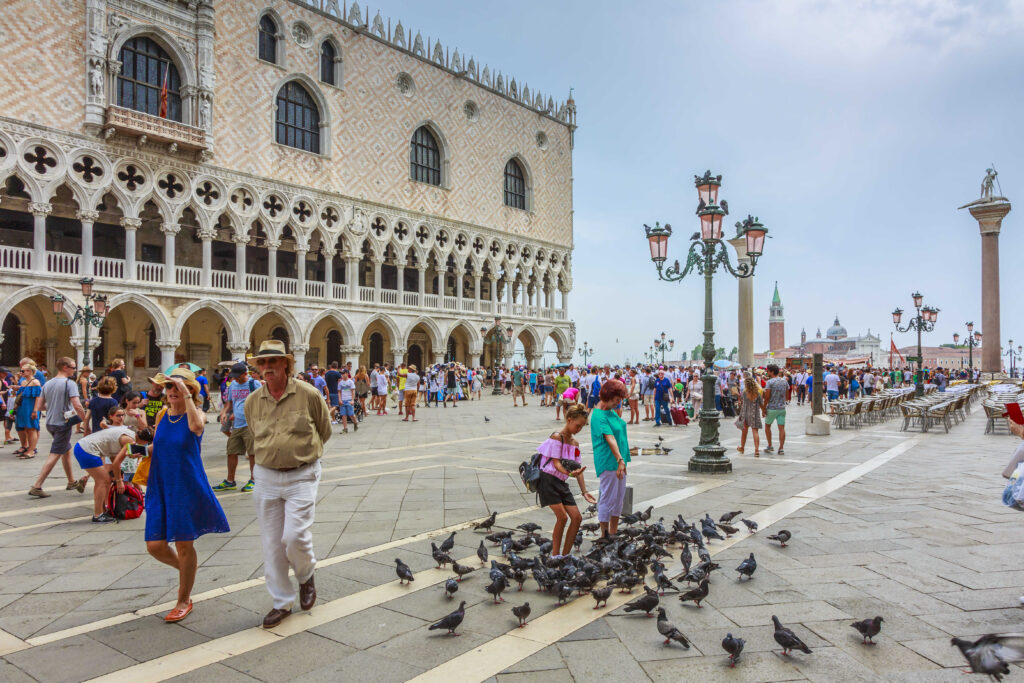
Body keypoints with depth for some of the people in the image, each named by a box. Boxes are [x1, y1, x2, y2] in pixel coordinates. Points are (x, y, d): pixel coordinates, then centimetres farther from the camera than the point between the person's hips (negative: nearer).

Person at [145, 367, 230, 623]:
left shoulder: (196, 414, -9)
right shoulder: (162, 415, 7)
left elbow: (196, 426, -35)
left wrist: (186, 393, -34)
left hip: (188, 487, -5)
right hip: (160, 488, 5)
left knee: (184, 545, 4)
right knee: (155, 546, 3)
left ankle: (184, 600, 23)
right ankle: (186, 568, 36)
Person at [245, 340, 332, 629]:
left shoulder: (308, 395, -9)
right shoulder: (252, 401, 1)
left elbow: (324, 431, 7)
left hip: (301, 476, -4)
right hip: (266, 476, 4)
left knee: (295, 536, -11)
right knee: (271, 543, 7)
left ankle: (306, 576, 22)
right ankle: (282, 603, 22)